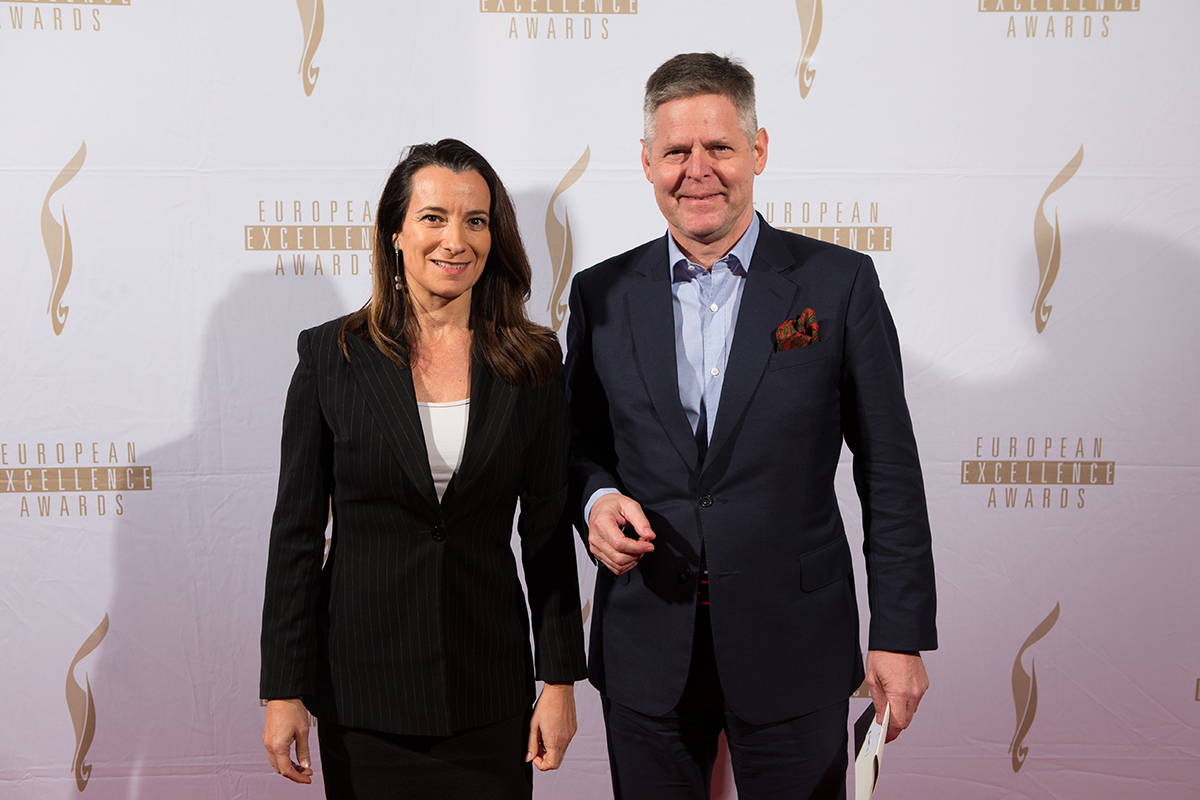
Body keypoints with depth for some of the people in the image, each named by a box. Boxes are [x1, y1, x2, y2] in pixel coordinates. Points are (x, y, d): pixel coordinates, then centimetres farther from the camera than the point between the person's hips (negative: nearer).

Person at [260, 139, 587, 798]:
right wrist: (284, 690, -5)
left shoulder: (533, 362, 0)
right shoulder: (330, 355, -4)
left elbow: (547, 529, 2)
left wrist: (560, 680, 0)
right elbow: (297, 529, -3)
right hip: (361, 686, -1)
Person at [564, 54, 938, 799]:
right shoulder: (602, 293, 2)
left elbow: (889, 469, -3)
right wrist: (595, 499, -11)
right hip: (646, 649, 2)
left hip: (794, 646, -1)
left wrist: (902, 634, -4)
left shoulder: (839, 282, -4)